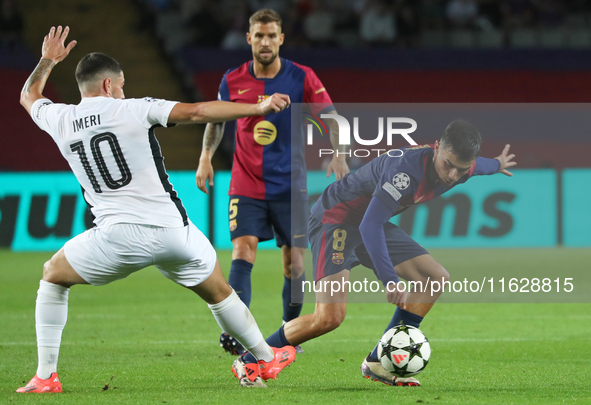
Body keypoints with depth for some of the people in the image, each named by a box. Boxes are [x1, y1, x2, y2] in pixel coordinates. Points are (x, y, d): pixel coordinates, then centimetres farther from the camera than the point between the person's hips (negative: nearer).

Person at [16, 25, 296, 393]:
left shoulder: (60, 120, 7)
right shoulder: (133, 110, -2)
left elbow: (29, 96, 30)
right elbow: (195, 112, -11)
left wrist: (47, 61, 45)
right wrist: (259, 108, -8)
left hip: (118, 236, 1)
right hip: (173, 231, -1)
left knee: (53, 277, 23)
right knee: (219, 292, 23)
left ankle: (45, 376, 14)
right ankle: (266, 359, 37)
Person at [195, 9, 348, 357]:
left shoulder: (302, 78, -4)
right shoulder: (233, 81, 1)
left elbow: (331, 118, -5)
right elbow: (218, 119, 17)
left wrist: (338, 155, -21)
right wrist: (206, 156, 4)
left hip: (290, 186, 0)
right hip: (246, 186, 0)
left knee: (294, 262, 2)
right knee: (243, 252, -17)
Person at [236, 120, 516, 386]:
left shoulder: (460, 168, -8)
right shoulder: (406, 168, -35)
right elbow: (369, 225, -36)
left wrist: (496, 165, 43)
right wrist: (390, 280, -41)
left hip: (373, 224, 9)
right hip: (335, 219, -9)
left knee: (437, 280, 1)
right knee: (330, 316, -23)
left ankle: (378, 362, 3)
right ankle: (249, 361, -6)